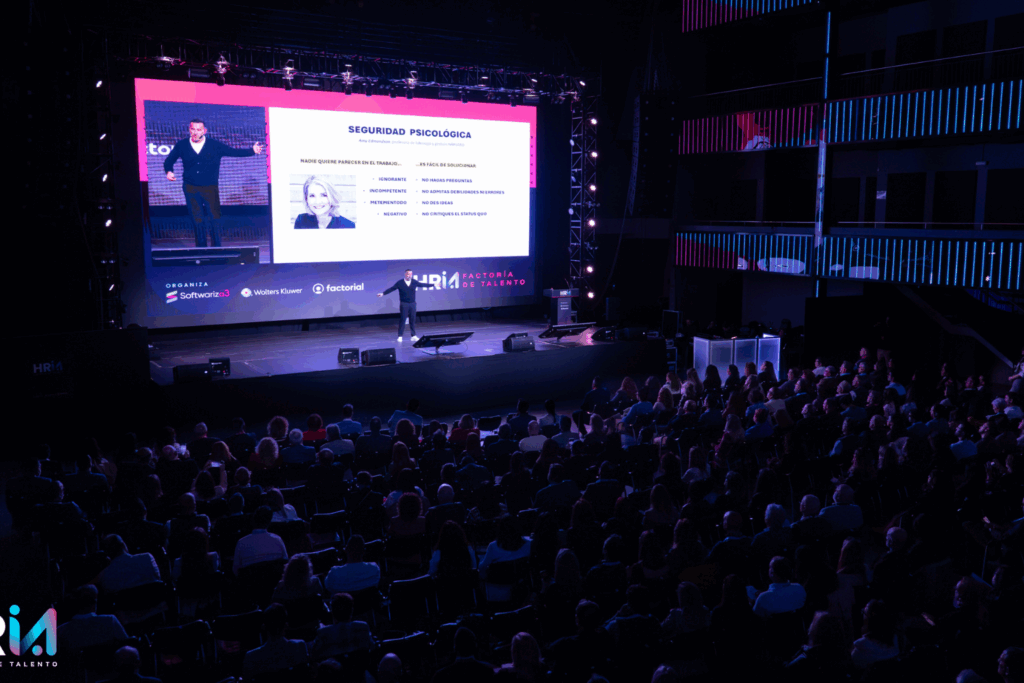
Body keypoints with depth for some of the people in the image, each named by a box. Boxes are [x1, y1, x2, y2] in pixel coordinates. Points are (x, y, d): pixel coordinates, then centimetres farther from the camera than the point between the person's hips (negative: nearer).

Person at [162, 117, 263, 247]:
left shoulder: (215, 145, 1)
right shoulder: (181, 145, 5)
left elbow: (234, 152, 2)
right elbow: (169, 160, 16)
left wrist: (252, 150, -8)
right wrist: (169, 171, -4)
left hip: (210, 188, -1)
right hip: (191, 188, 1)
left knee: (215, 218, -6)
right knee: (197, 220, 2)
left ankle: (216, 247, 5)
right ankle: (201, 248, 12)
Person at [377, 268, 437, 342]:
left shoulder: (414, 282, 3)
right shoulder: (400, 283, -5)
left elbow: (423, 285, 12)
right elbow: (391, 289, -6)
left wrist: (433, 284, 14)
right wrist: (383, 293, -14)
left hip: (412, 304, 3)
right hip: (403, 304, -3)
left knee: (413, 320, 5)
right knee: (402, 320, -1)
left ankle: (414, 336, 11)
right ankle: (400, 336, 4)